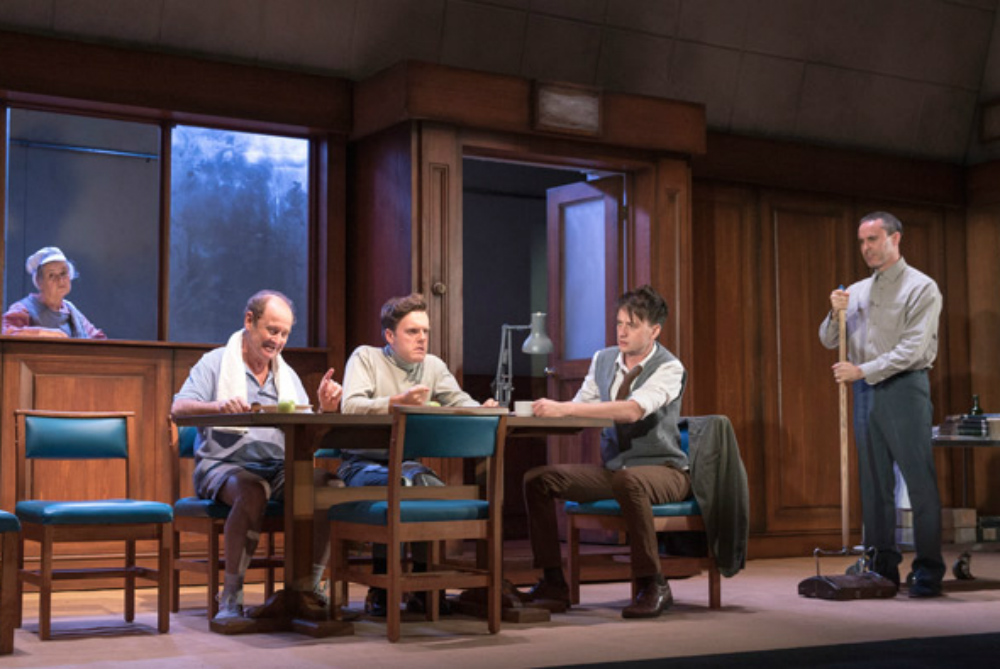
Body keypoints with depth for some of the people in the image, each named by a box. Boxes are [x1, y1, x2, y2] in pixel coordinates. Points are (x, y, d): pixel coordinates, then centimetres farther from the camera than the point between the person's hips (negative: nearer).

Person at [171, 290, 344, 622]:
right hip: (223, 465, -4)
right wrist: (218, 406, -30)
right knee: (252, 492, -38)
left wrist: (324, 409, -8)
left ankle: (308, 589, -16)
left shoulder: (288, 376, 20)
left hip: (278, 469, 5)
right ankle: (231, 596, -24)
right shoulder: (216, 363, 5)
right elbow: (178, 409, -10)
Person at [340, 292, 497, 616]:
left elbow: (460, 402, 5)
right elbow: (350, 406, -18)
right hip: (362, 464, -4)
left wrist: (482, 410, -19)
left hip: (406, 463, 5)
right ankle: (379, 587, -22)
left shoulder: (433, 366, 14)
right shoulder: (365, 358, -2)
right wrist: (398, 402, -33)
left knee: (433, 486, -28)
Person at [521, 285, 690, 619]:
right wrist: (548, 410, -20)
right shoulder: (603, 360, 8)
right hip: (612, 468, 6)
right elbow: (576, 409, 4)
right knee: (538, 478, -9)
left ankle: (652, 585, -28)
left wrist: (565, 408, -39)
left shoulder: (669, 369, -13)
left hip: (662, 470, -6)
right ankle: (553, 584, -6)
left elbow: (634, 410, -32)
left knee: (628, 480, -40)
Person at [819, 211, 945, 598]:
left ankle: (928, 570, -2)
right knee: (874, 483, 6)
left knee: (919, 481, -7)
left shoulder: (921, 288, -3)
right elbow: (829, 341, 14)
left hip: (903, 388, -6)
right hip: (865, 391, 6)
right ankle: (882, 567, 12)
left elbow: (912, 349, -12)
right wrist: (836, 314, -5)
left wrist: (863, 370, -16)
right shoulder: (856, 292, 15)